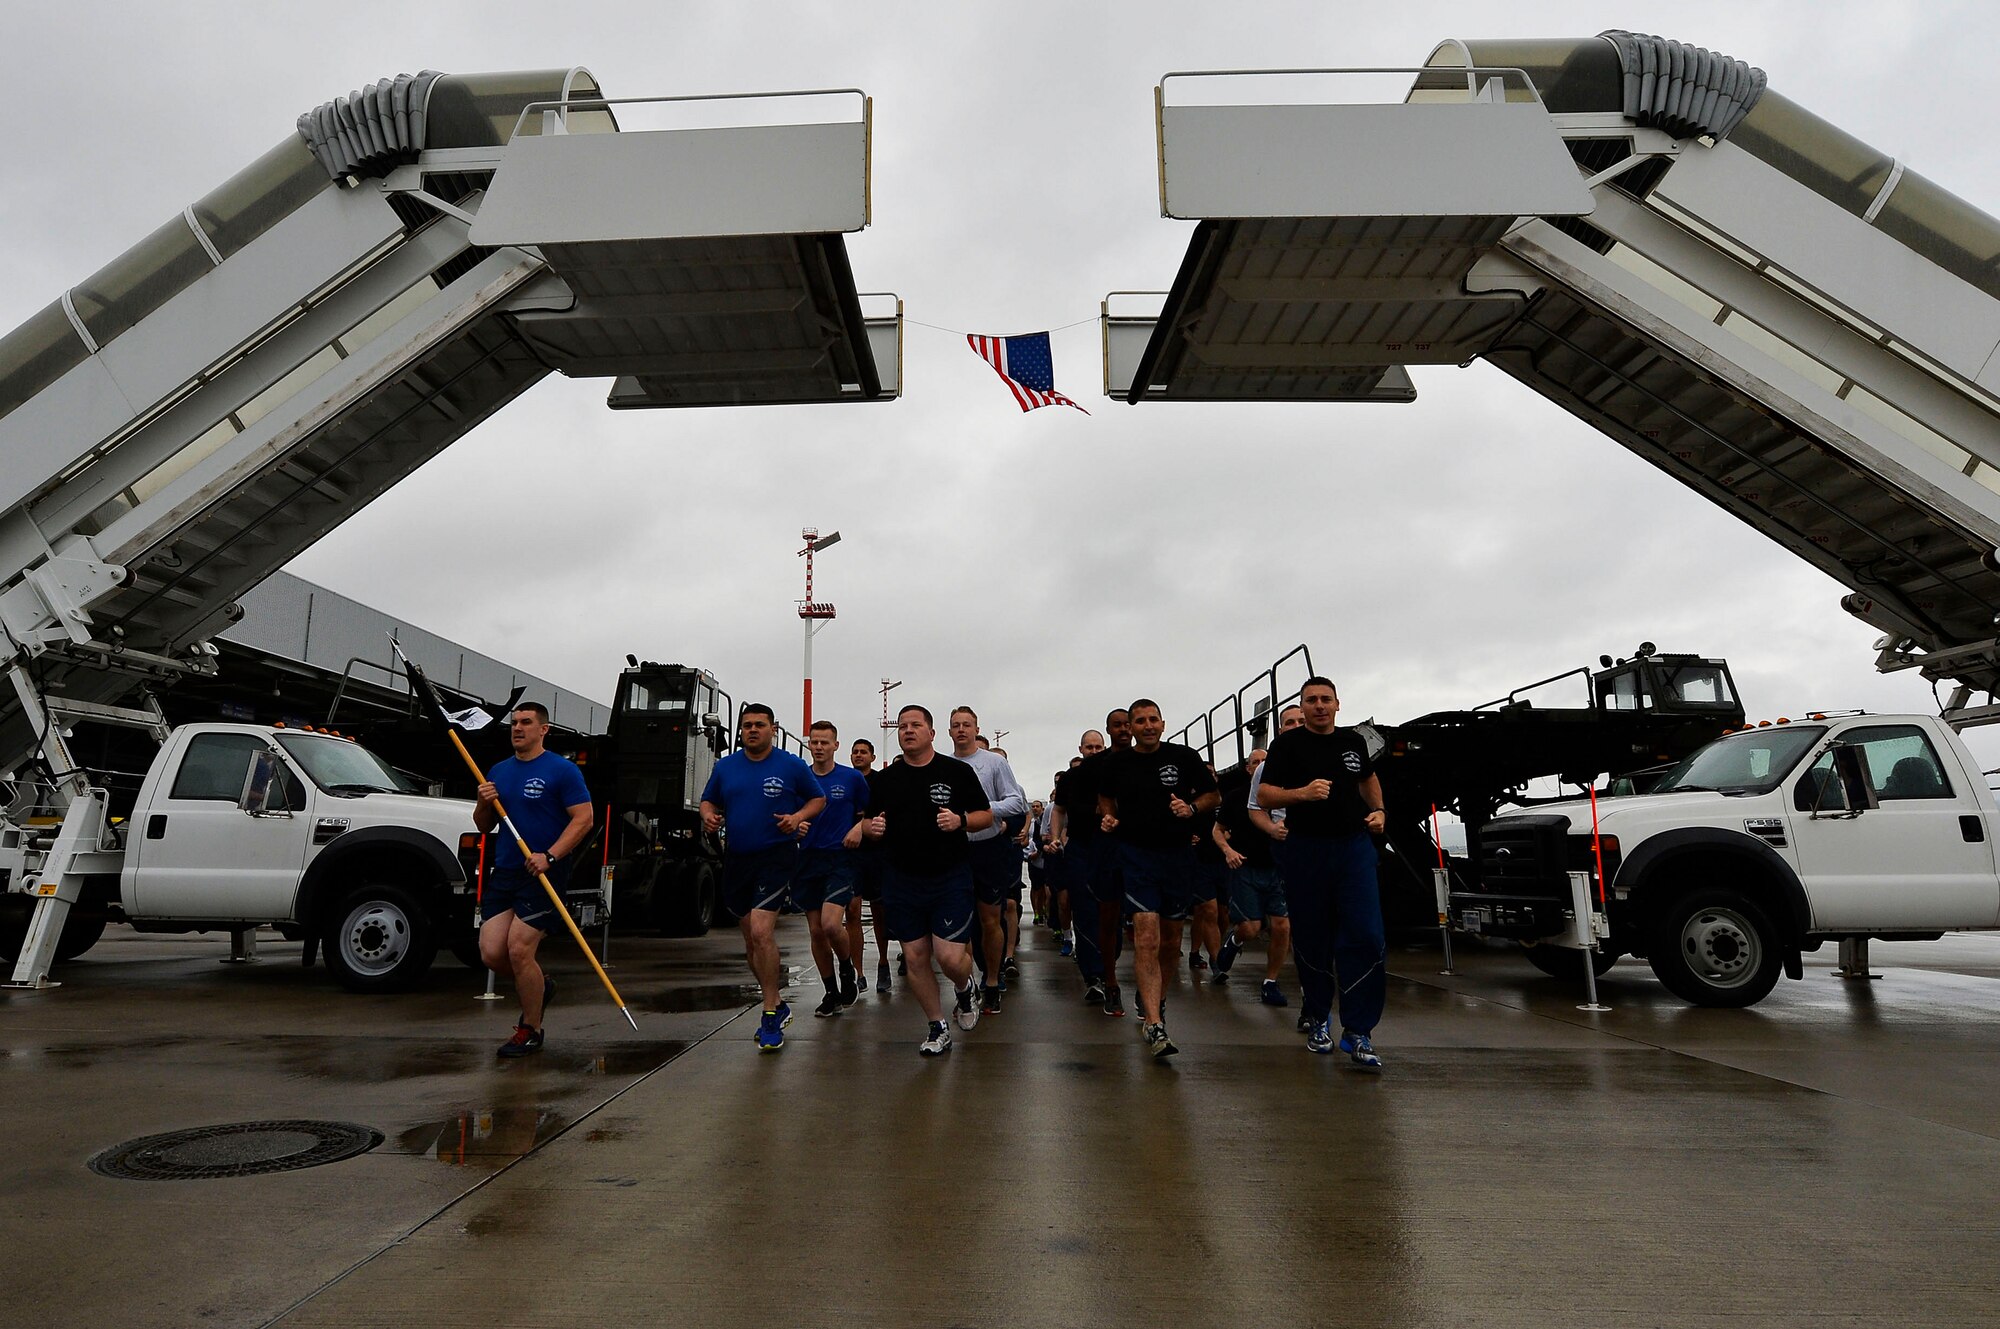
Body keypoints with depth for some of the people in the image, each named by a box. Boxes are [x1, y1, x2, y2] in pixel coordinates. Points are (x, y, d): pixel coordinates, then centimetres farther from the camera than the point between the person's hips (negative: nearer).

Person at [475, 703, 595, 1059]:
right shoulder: (499, 772, 13)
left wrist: (549, 856, -22)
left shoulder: (562, 770, -7)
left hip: (542, 874, -6)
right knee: (491, 952, -1)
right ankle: (539, 986, 29)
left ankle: (531, 1031, 9)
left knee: (519, 950, -10)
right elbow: (484, 827, 19)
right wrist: (484, 804, -4)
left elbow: (584, 817, -13)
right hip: (504, 872, 6)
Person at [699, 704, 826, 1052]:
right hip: (736, 858, 5)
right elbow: (709, 801, 18)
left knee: (761, 932, -18)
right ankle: (777, 1004, 30)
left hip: (776, 857, -5)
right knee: (751, 940, 12)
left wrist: (799, 816, -12)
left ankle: (770, 1016, -6)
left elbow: (818, 799, 7)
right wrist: (708, 816, -5)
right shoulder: (725, 766, 8)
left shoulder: (793, 765, -1)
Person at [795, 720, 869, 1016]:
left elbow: (867, 815, 10)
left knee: (830, 924, -19)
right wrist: (795, 827, -7)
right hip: (808, 859, 4)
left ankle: (848, 970, 10)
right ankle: (832, 993, 22)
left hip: (840, 859, -4)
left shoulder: (853, 778, 0)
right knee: (816, 931, 6)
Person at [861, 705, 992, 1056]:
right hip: (902, 882, 3)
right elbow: (867, 824, 15)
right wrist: (871, 827, -8)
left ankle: (964, 988, 27)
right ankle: (938, 1029, 23)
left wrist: (960, 821, -18)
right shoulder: (885, 780, 7)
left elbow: (986, 816, 2)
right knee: (915, 958, 6)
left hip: (951, 878, -3)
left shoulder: (957, 771, -2)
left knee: (950, 957, -9)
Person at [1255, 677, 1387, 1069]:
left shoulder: (1353, 742, 11)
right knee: (1312, 942, 6)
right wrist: (1302, 793, -25)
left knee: (1366, 939, -9)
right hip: (1305, 849, -2)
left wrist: (1378, 811, 12)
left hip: (1354, 846, 3)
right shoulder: (1287, 743, -1)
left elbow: (1368, 779, 30)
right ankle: (1318, 1021, 25)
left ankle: (1358, 1032, -2)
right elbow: (1264, 796, -8)